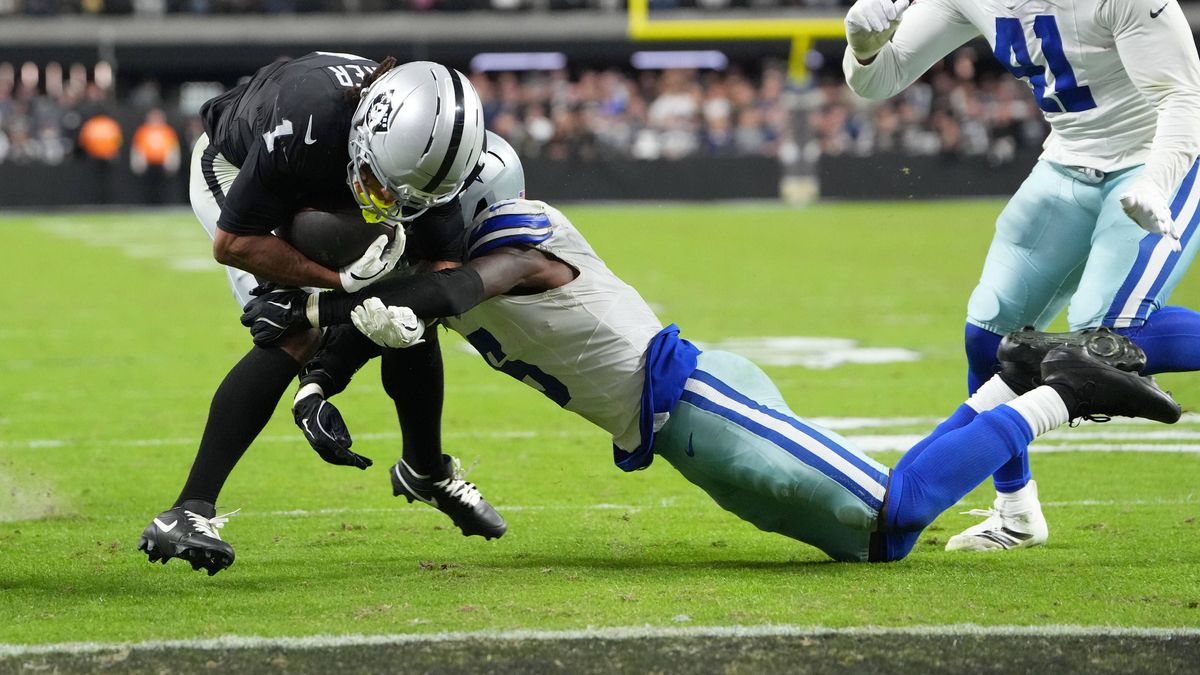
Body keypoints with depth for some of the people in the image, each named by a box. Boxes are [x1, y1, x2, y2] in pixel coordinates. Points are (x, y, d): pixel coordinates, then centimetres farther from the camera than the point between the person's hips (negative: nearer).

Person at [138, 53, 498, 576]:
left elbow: (443, 264, -18)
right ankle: (188, 513, -28)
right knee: (297, 336, -24)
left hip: (324, 195, 6)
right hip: (233, 174, -6)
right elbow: (232, 242, -33)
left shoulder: (429, 150, -31)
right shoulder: (308, 121, -46)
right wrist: (341, 280, -38)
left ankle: (427, 471, 32)